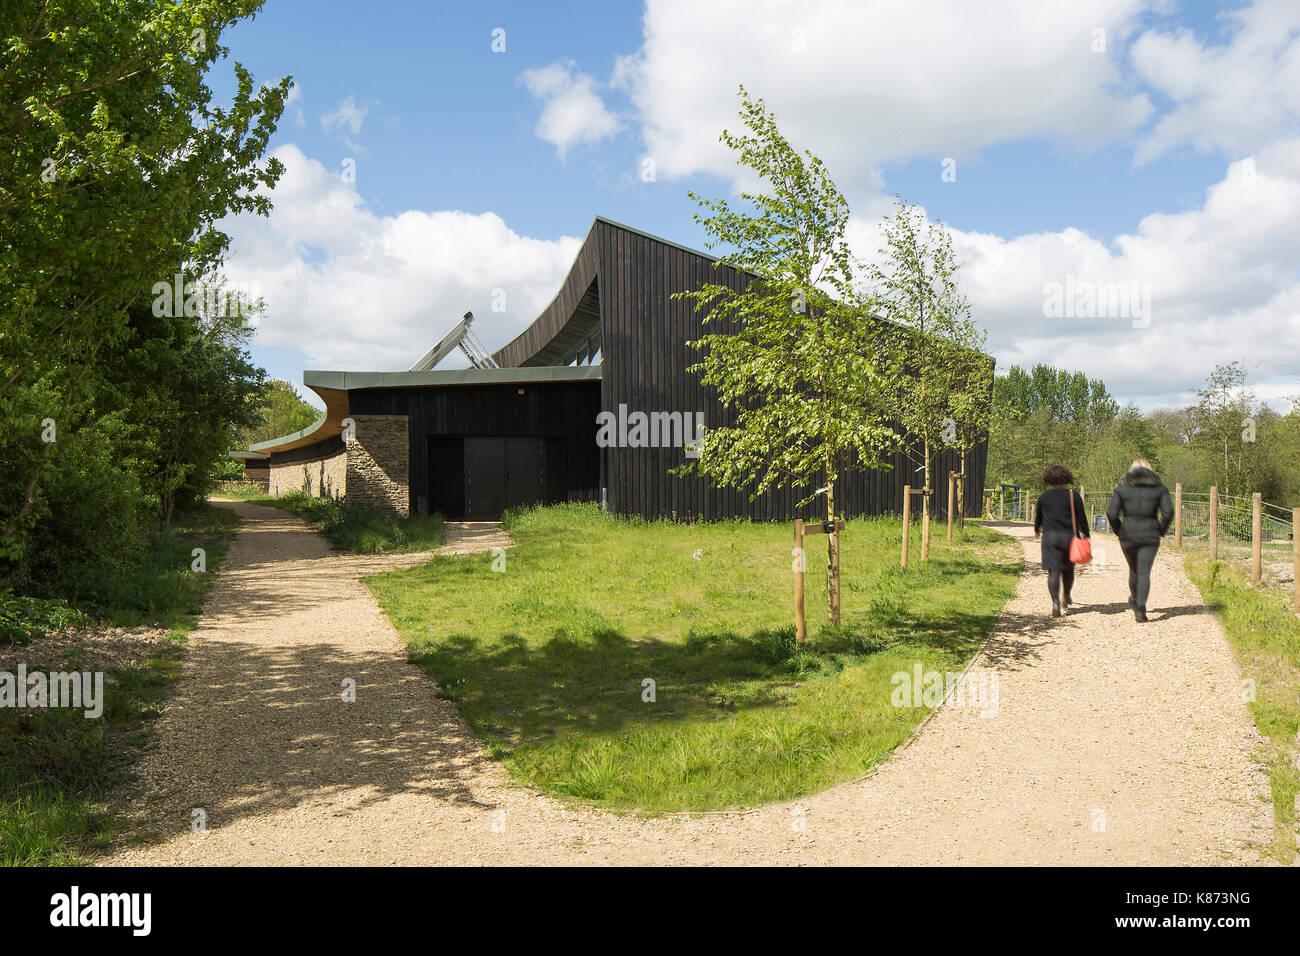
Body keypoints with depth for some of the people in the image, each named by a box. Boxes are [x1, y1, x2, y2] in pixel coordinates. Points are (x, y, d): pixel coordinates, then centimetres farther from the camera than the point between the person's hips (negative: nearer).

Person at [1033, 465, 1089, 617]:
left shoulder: (1043, 497, 3)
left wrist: (1036, 530, 32)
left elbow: (1038, 517, 13)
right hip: (1069, 536, 0)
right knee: (1068, 569, 19)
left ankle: (1055, 602, -18)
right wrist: (1086, 536, 7)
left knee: (1053, 571, -2)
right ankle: (1066, 598, 35)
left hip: (1050, 537, 0)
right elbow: (1082, 518, -2)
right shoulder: (1073, 495, -1)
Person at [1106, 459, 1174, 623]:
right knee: (1144, 572, -1)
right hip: (1150, 536, -1)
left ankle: (1134, 599, 39)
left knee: (1134, 568, 22)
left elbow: (1112, 513, -7)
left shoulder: (1122, 487, 1)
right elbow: (1168, 512, -9)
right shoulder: (1159, 487, 2)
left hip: (1128, 535, 1)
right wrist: (1161, 531, 5)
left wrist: (1119, 531, 6)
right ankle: (1140, 608, -14)